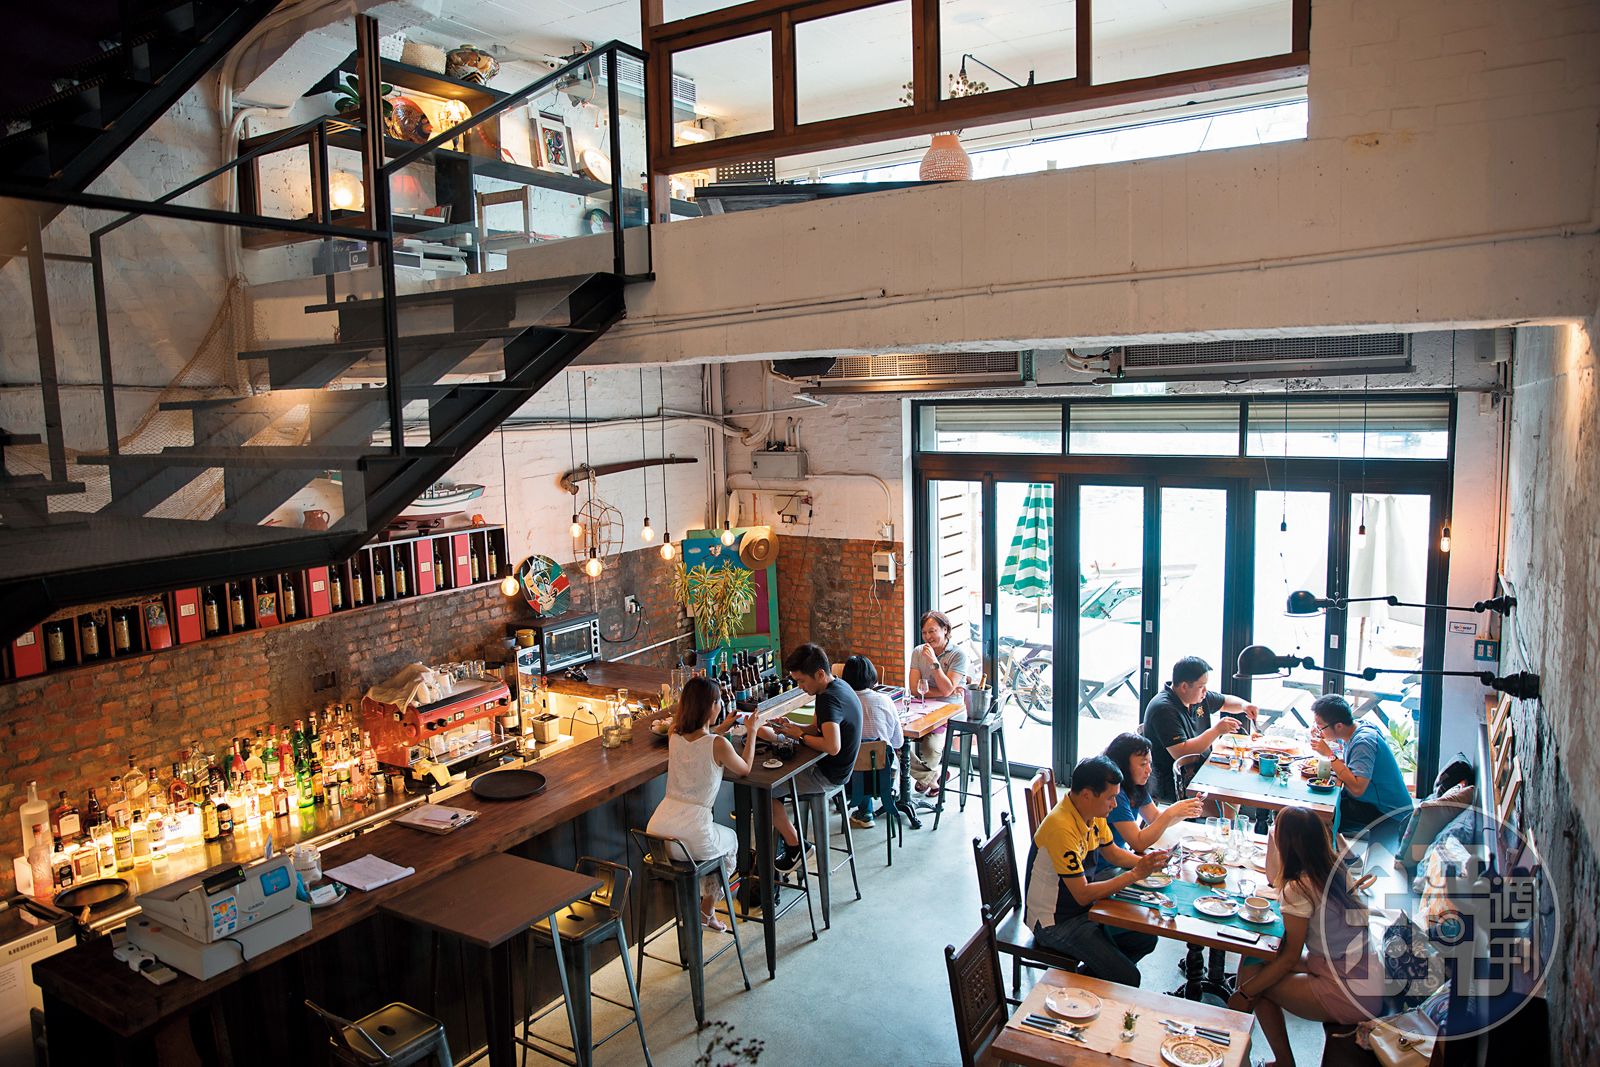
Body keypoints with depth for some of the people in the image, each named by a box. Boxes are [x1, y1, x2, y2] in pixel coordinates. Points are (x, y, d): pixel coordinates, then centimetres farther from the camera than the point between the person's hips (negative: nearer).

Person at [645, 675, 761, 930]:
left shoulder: (674, 736, 4)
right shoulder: (719, 745, -12)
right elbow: (745, 768, 8)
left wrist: (720, 729, 30)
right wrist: (752, 732, 18)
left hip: (657, 831, 5)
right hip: (692, 836, -5)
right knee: (731, 840, 31)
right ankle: (707, 910, 37)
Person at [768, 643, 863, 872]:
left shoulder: (829, 699, -27)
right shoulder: (838, 687, 4)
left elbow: (832, 746, -39)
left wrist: (800, 736, -23)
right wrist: (791, 726, -3)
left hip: (828, 774, -11)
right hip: (836, 768, 11)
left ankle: (795, 846, 8)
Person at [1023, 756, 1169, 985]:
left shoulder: (1094, 813, -3)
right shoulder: (1061, 827, -30)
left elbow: (1112, 853, 15)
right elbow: (1083, 894, -26)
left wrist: (1146, 862, -4)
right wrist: (1135, 875, -22)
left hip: (1084, 908, 9)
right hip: (1056, 923, -9)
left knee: (1146, 938, 8)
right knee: (1127, 979, -15)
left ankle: (1090, 975, 18)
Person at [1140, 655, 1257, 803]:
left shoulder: (1198, 696, 6)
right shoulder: (1164, 709, -22)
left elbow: (1226, 701, 25)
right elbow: (1181, 753, -28)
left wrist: (1244, 706, 2)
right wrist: (1216, 730, -24)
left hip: (1202, 768, 9)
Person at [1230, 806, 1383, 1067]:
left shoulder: (1299, 889, -20)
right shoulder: (1336, 870, 2)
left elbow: (1290, 957, -14)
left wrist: (1244, 994, -7)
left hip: (1350, 997, -8)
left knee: (1252, 972, 0)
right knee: (1258, 960, 11)